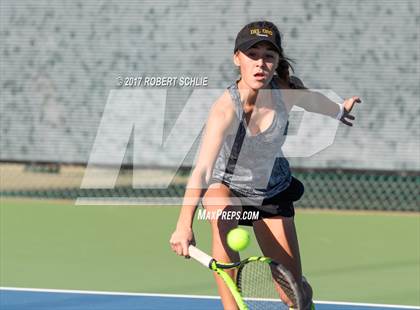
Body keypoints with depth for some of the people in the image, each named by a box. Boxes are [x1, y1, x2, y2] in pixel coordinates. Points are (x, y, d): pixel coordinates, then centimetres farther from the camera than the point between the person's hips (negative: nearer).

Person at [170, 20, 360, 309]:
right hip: (225, 184, -3)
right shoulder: (226, 110, -36)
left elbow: (313, 100, 3)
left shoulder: (286, 90, -23)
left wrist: (340, 110, 26)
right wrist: (184, 226, -61)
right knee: (221, 215, -40)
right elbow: (202, 170, -48)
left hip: (272, 190, 3)